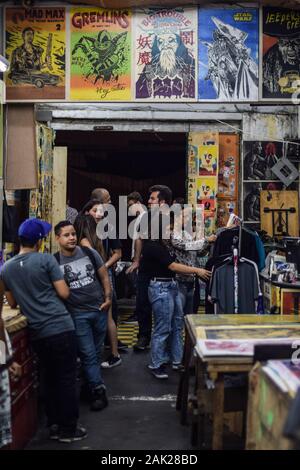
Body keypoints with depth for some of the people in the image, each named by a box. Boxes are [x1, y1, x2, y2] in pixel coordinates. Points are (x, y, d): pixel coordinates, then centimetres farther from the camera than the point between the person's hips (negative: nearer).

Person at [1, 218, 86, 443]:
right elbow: (64, 293, -8)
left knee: (51, 379, 18)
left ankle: (54, 425, 24)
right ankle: (68, 429, 10)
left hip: (37, 332, 5)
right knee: (67, 379, 5)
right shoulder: (46, 259, -9)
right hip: (61, 327, -5)